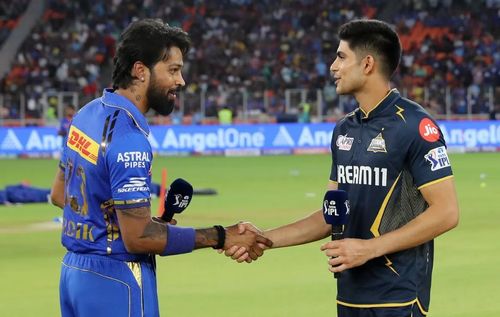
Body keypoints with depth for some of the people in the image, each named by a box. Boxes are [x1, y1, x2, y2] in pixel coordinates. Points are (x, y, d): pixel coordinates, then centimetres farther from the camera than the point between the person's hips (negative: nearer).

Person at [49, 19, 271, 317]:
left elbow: (59, 194, 18)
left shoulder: (88, 113, 7)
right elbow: (137, 238, -23)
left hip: (74, 270, 9)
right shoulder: (129, 137, -22)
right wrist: (221, 237, -19)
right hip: (115, 279, -9)